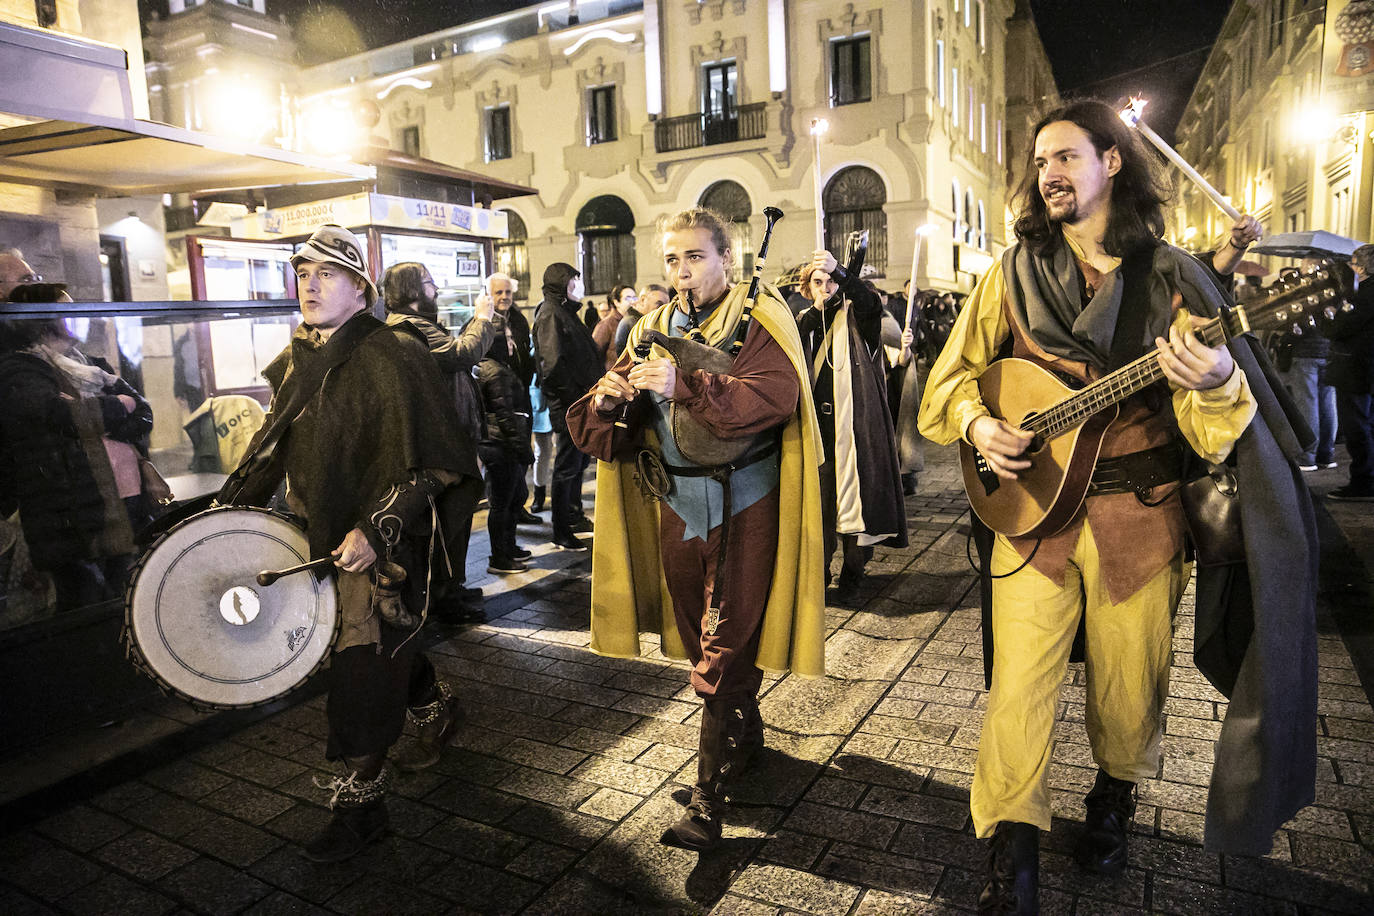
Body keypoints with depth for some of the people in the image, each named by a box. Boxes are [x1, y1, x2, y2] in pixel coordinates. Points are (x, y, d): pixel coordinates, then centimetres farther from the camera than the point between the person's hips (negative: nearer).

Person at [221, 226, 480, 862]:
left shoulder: (395, 355, -17)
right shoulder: (296, 360, 7)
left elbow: (432, 463, -20)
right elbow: (276, 441, 21)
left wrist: (378, 530, -26)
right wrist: (232, 504, 12)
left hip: (388, 540, -7)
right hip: (326, 534, 7)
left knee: (363, 659, -4)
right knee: (387, 642, 20)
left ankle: (361, 799, 13)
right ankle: (436, 708, 48)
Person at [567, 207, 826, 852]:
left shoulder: (760, 320, -5)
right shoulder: (653, 330, 11)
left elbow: (772, 398, -25)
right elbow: (608, 436, 6)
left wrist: (683, 383, -36)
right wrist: (605, 401, -17)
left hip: (744, 504, -5)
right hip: (678, 504, 6)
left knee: (723, 650, -4)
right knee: (698, 635, 16)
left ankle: (709, 795, 6)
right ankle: (745, 732, 40)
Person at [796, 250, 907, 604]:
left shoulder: (856, 316, 5)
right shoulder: (805, 321, 17)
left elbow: (870, 302, -20)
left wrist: (839, 272, -36)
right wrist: (816, 311, -10)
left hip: (855, 424, -3)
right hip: (818, 425, 3)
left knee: (856, 499, -1)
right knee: (819, 501, 2)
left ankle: (852, 575, 14)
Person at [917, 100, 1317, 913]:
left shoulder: (1169, 278, -1)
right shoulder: (1016, 274, 4)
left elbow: (1211, 431, -6)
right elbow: (957, 373, 11)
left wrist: (1217, 382, -28)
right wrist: (979, 423, -9)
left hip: (1139, 518, 0)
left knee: (1128, 683, 13)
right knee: (1019, 687, 0)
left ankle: (1115, 797, 43)